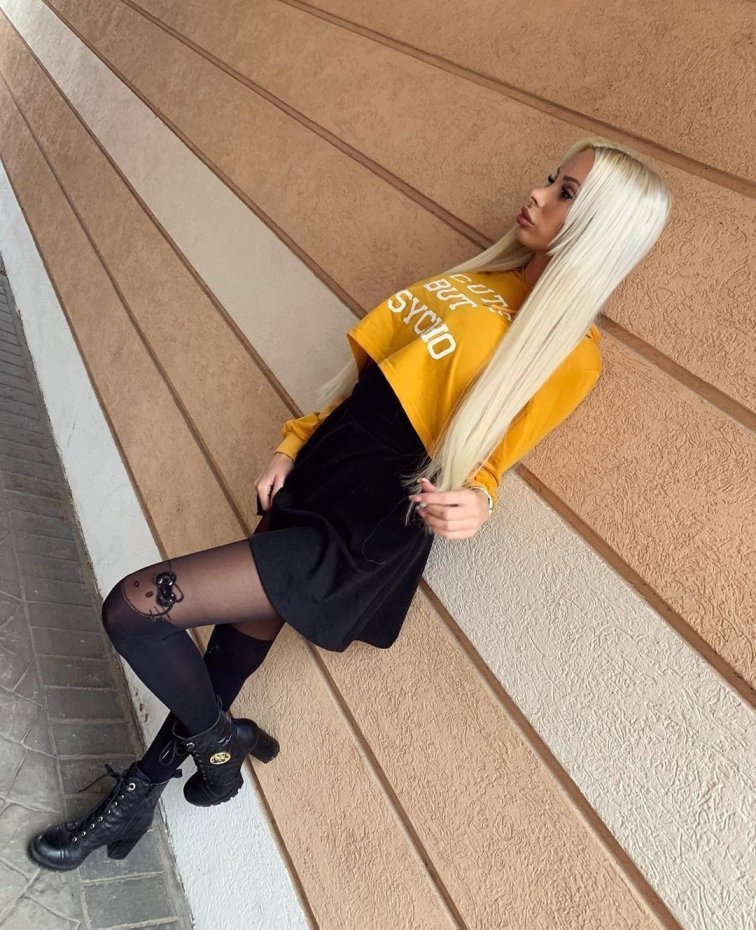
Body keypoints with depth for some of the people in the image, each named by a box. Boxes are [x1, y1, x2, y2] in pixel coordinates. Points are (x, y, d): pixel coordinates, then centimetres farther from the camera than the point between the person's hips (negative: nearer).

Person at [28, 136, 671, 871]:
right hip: (314, 474, 7)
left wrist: (473, 500, -31)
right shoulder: (482, 278, 10)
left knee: (133, 606, -10)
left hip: (358, 530, -7)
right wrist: (294, 446, 8)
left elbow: (483, 457, -9)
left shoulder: (568, 351, -12)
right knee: (232, 656, 18)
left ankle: (222, 747, 20)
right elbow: (372, 370, 13)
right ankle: (137, 794, 43)